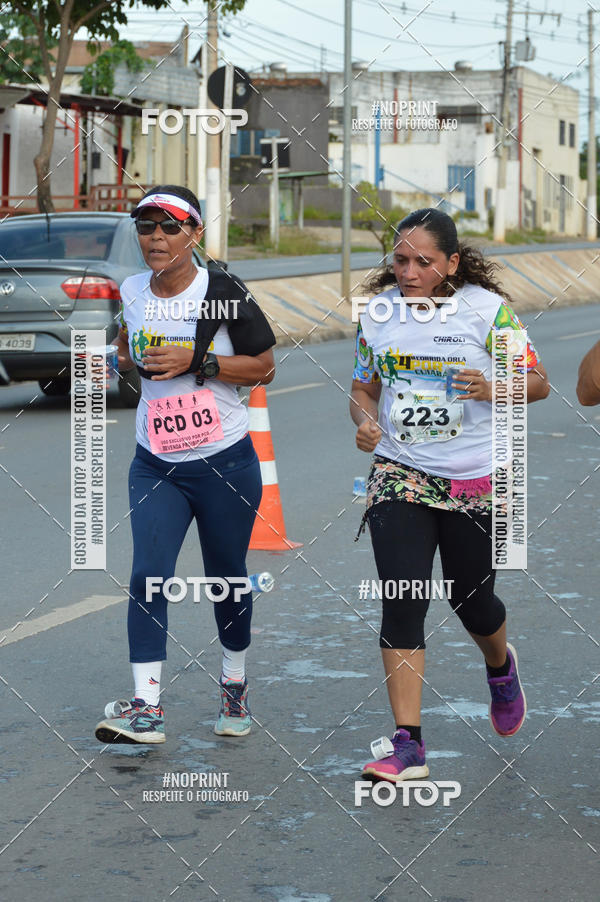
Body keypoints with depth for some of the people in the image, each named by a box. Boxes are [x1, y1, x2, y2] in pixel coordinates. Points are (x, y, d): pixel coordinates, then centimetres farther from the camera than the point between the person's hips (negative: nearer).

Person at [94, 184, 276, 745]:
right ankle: (145, 708, -13)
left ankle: (234, 687, 33)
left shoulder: (225, 293, -9)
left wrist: (195, 362, -18)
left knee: (226, 579, 10)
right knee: (148, 577, -11)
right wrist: (126, 360, 5)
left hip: (225, 463, -3)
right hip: (155, 464, 3)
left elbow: (264, 368, -7)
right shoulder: (132, 292, 4)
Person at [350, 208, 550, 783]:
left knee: (471, 601, 12)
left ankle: (500, 665, 50)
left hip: (477, 482, -1)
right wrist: (365, 422, -9)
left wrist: (492, 389, -25)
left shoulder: (486, 309, -9)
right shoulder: (378, 312, 1)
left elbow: (538, 382, -4)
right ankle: (407, 745, -10)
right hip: (399, 476, 2)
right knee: (401, 604, -11)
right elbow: (364, 388, 13)